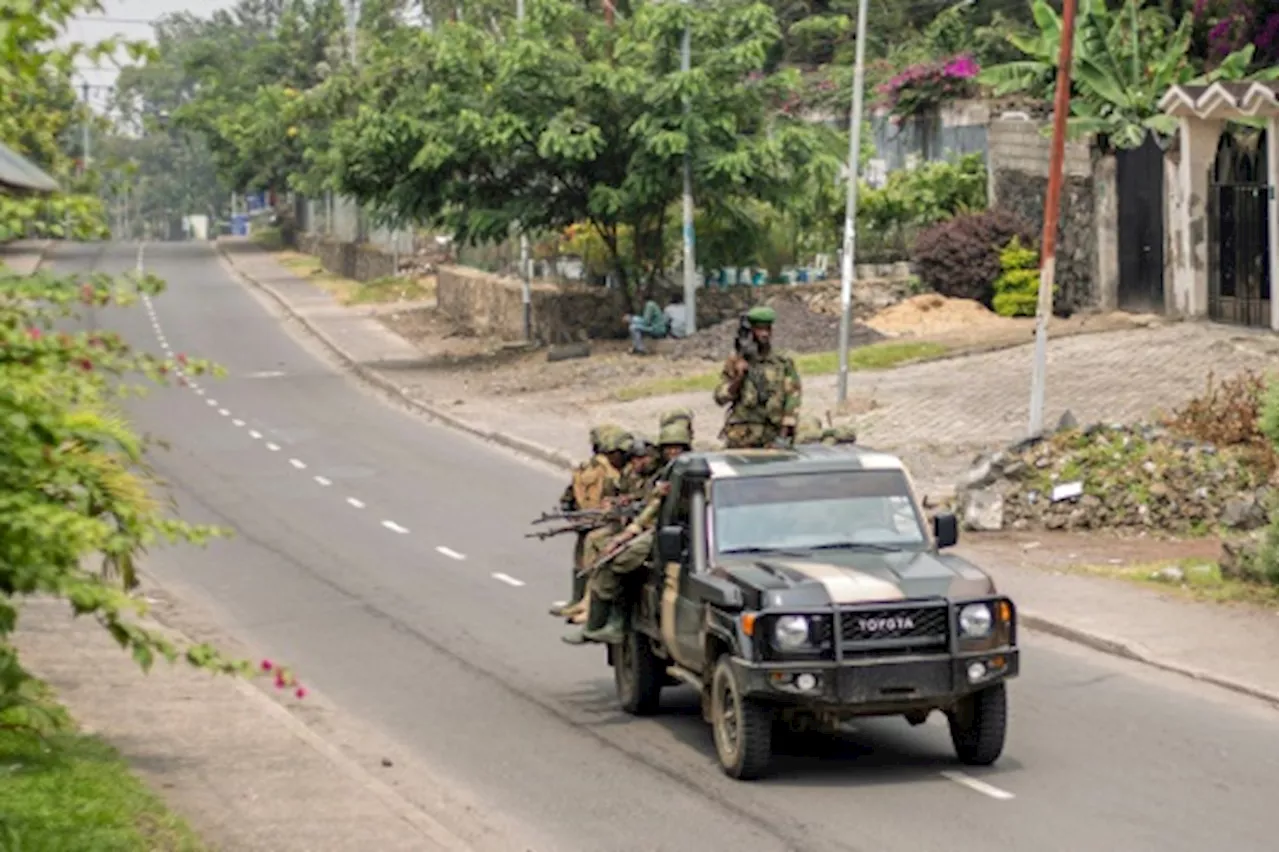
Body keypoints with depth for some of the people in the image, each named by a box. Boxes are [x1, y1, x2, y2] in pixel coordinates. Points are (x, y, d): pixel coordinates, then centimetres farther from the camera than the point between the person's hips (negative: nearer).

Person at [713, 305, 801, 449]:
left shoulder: (784, 363, 8)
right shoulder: (735, 361, 8)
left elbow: (792, 399, 3)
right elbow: (720, 397, 5)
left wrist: (784, 436, -6)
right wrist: (739, 377, -10)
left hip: (772, 437, 0)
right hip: (741, 436, 0)